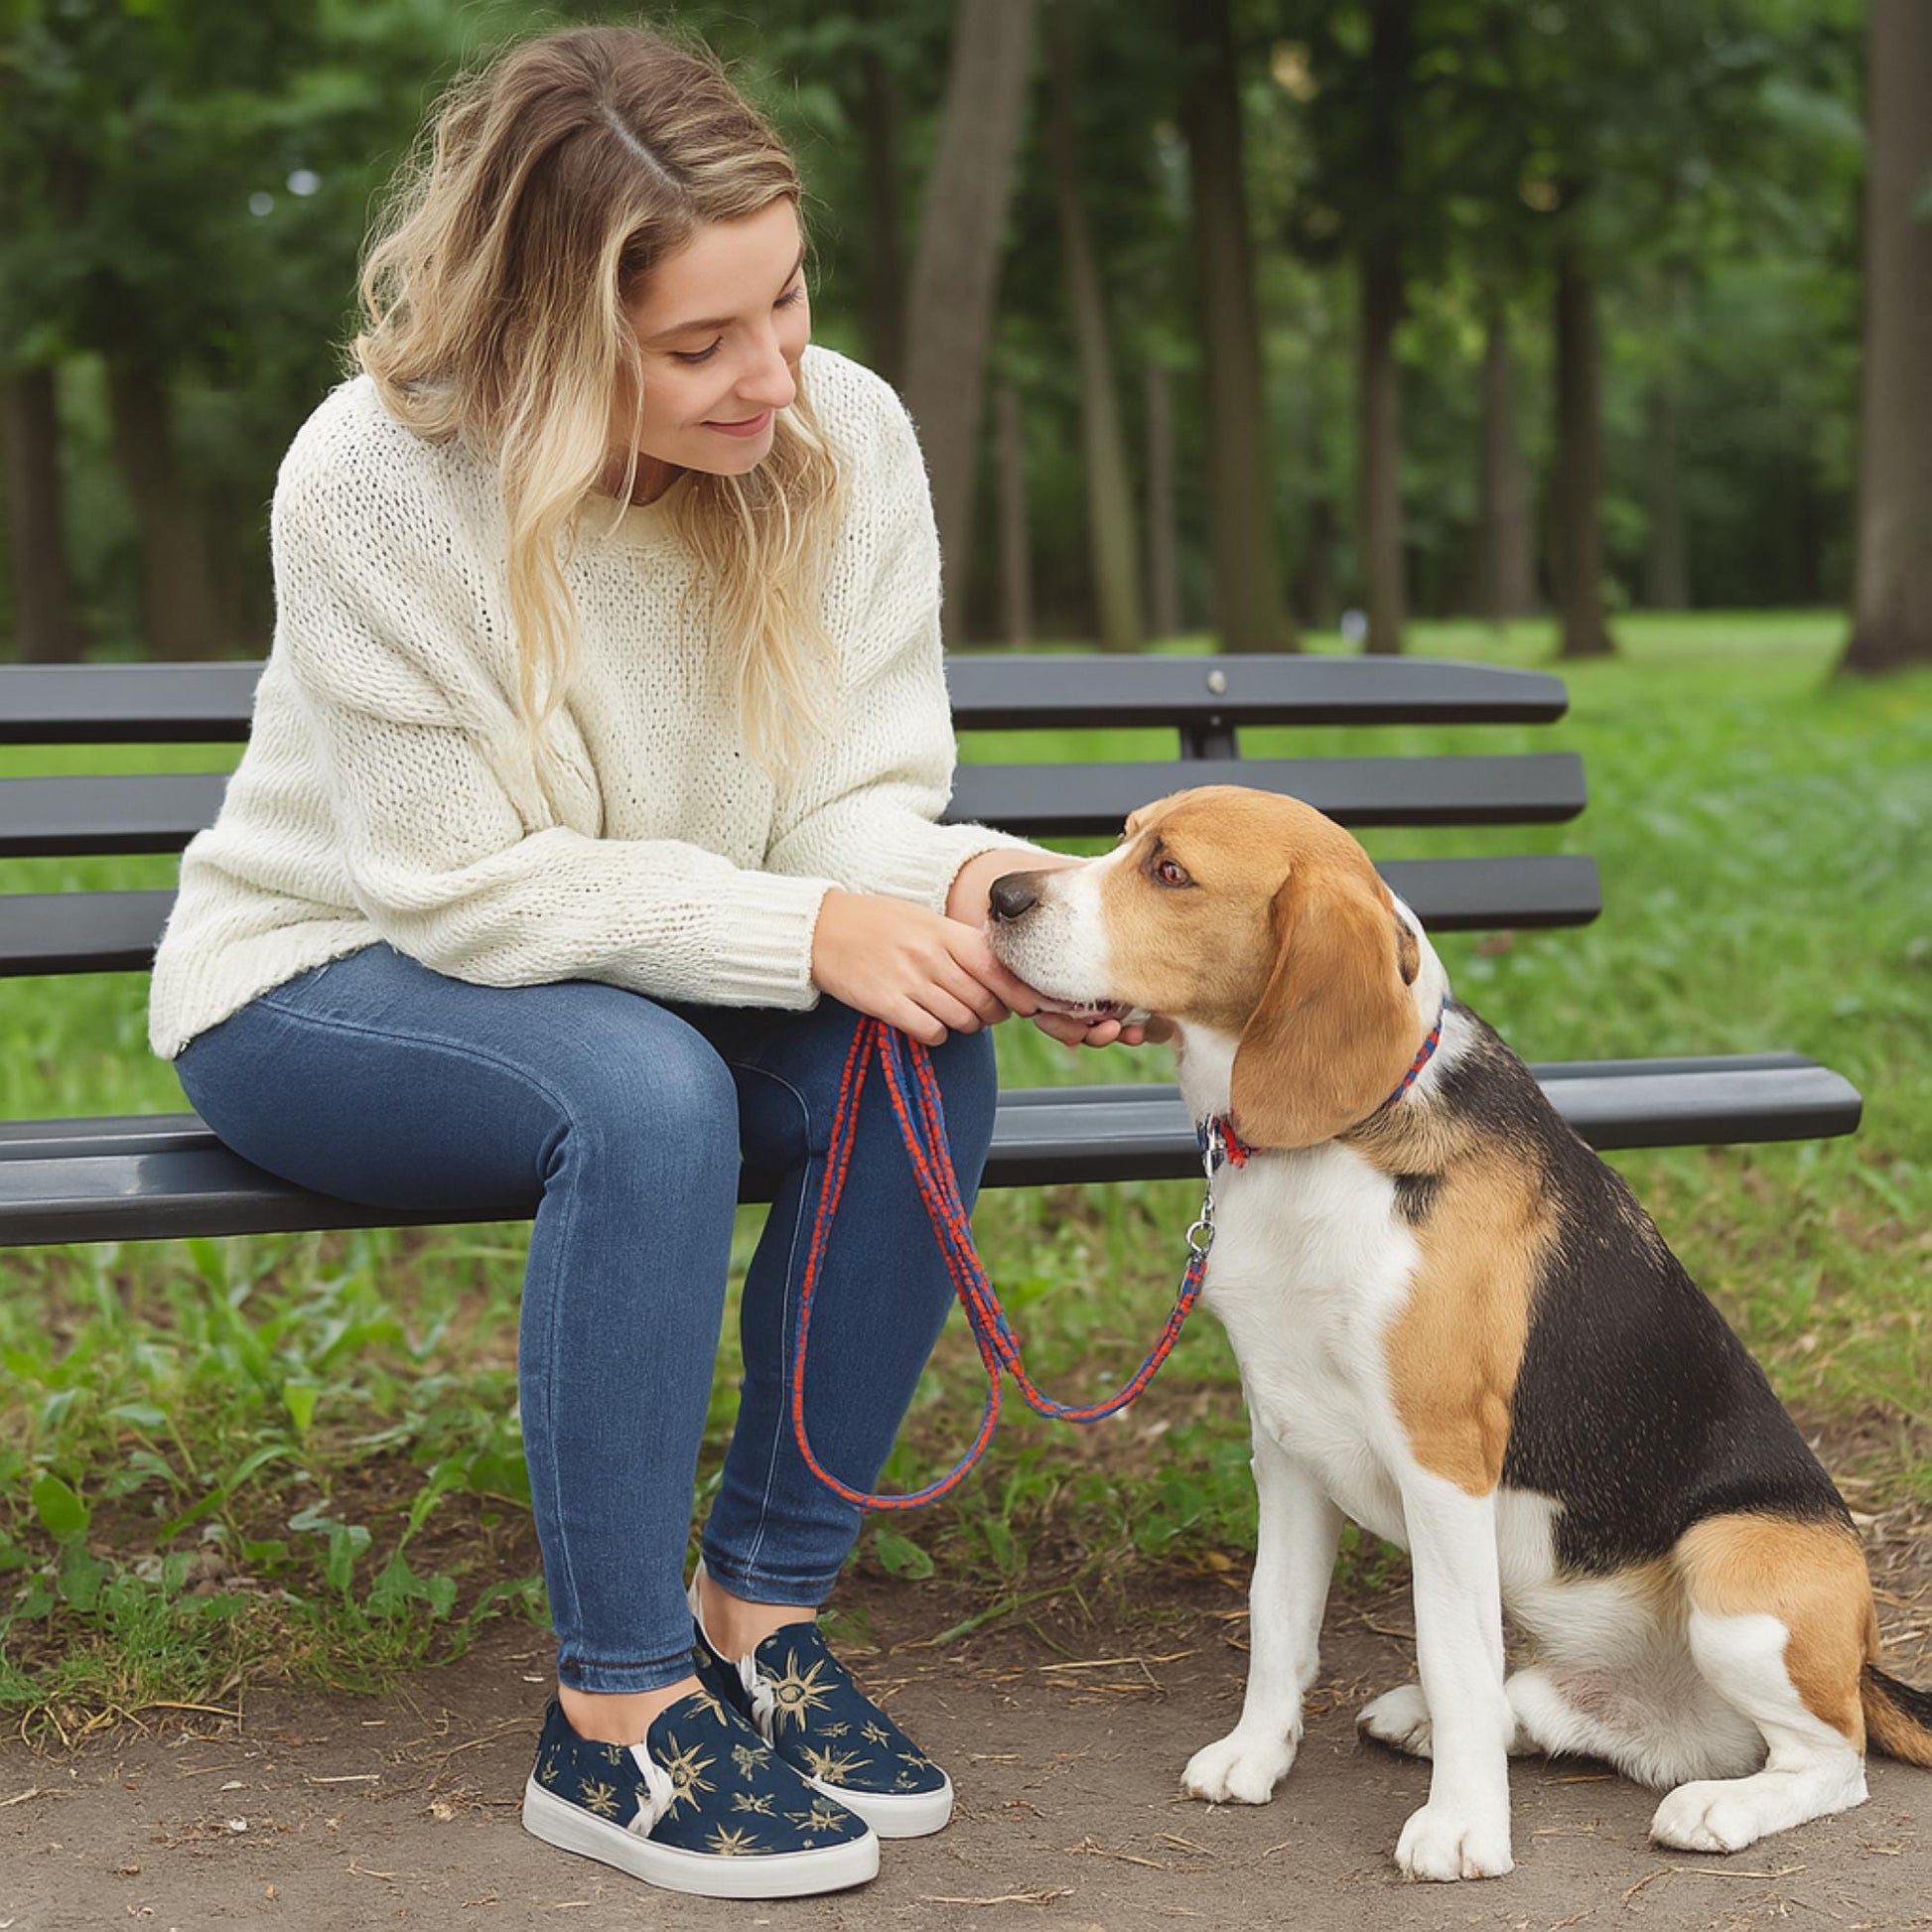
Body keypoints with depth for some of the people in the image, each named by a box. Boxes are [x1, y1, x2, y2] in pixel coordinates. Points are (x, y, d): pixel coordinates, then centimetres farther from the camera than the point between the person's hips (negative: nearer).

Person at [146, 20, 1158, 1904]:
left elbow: (855, 805, -9)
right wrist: (808, 935, -32)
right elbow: (472, 894, -25)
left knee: (924, 1055, -25)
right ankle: (614, 1724, -23)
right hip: (329, 978, -4)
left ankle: (762, 1615, -11)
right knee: (645, 1094, -36)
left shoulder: (848, 435, -13)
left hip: (644, 973, 5)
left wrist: (957, 886, -32)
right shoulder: (377, 480, -26)